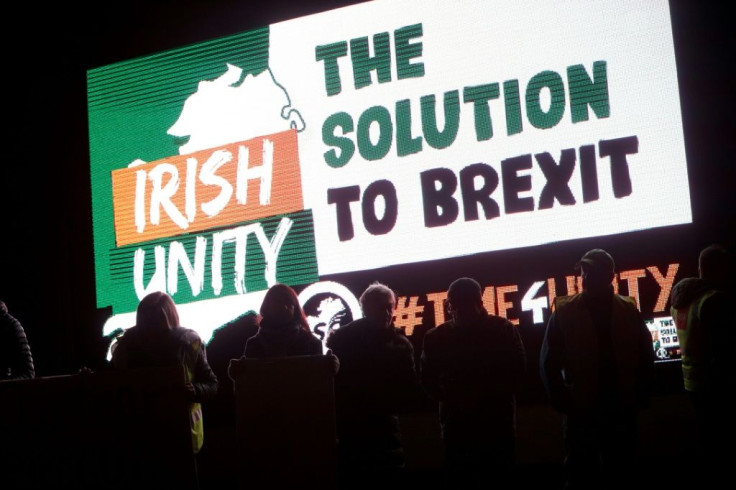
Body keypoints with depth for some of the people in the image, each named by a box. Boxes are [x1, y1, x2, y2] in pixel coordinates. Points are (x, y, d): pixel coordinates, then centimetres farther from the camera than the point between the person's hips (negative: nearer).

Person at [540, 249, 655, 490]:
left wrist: (641, 397, 3)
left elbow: (646, 357, 9)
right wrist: (564, 402, -4)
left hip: (623, 409, 2)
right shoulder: (564, 312, -3)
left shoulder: (629, 310, 3)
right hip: (582, 409, -2)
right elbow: (549, 362, -1)